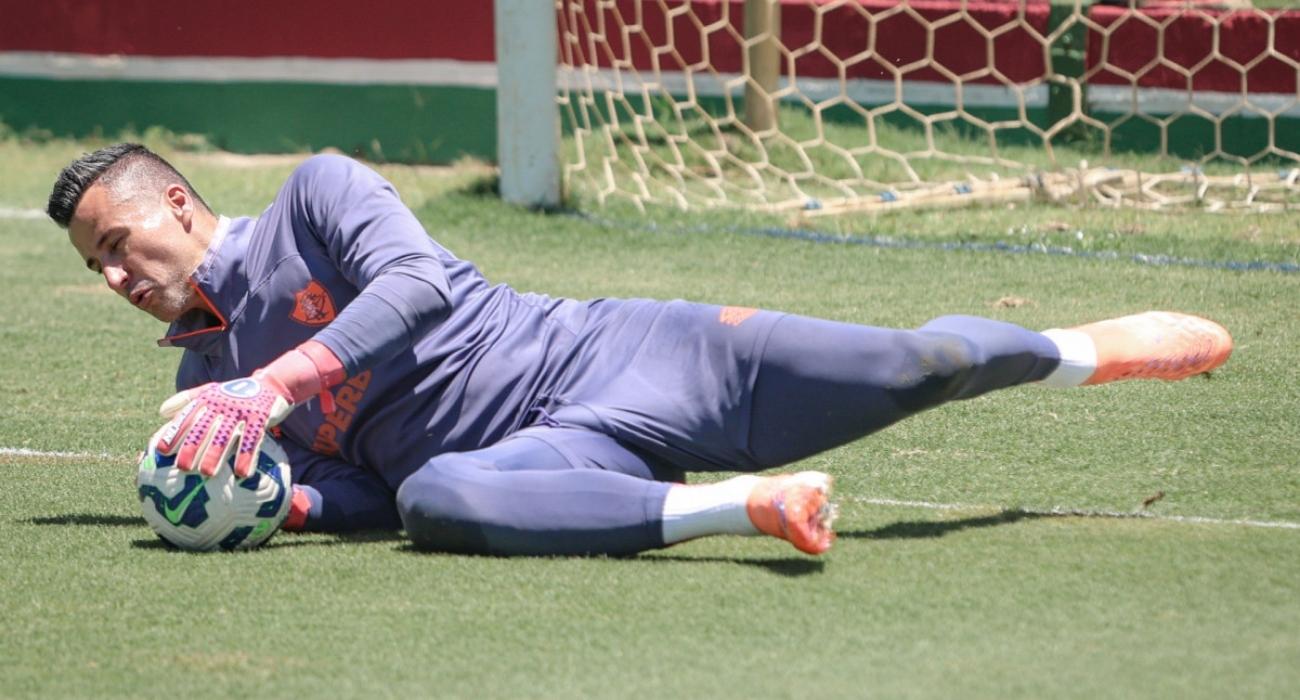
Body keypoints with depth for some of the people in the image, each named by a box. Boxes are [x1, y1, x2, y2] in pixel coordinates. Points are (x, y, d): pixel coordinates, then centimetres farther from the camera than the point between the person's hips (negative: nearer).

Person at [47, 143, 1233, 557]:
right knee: (434, 500, -35)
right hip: (568, 452, 3)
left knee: (906, 368, -8)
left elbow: (417, 282, -16)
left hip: (611, 352, -3)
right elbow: (371, 495, 10)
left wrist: (273, 384, -25)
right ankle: (738, 507, -33)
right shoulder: (205, 384, 15)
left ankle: (1087, 348, 24)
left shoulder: (316, 192, 2)